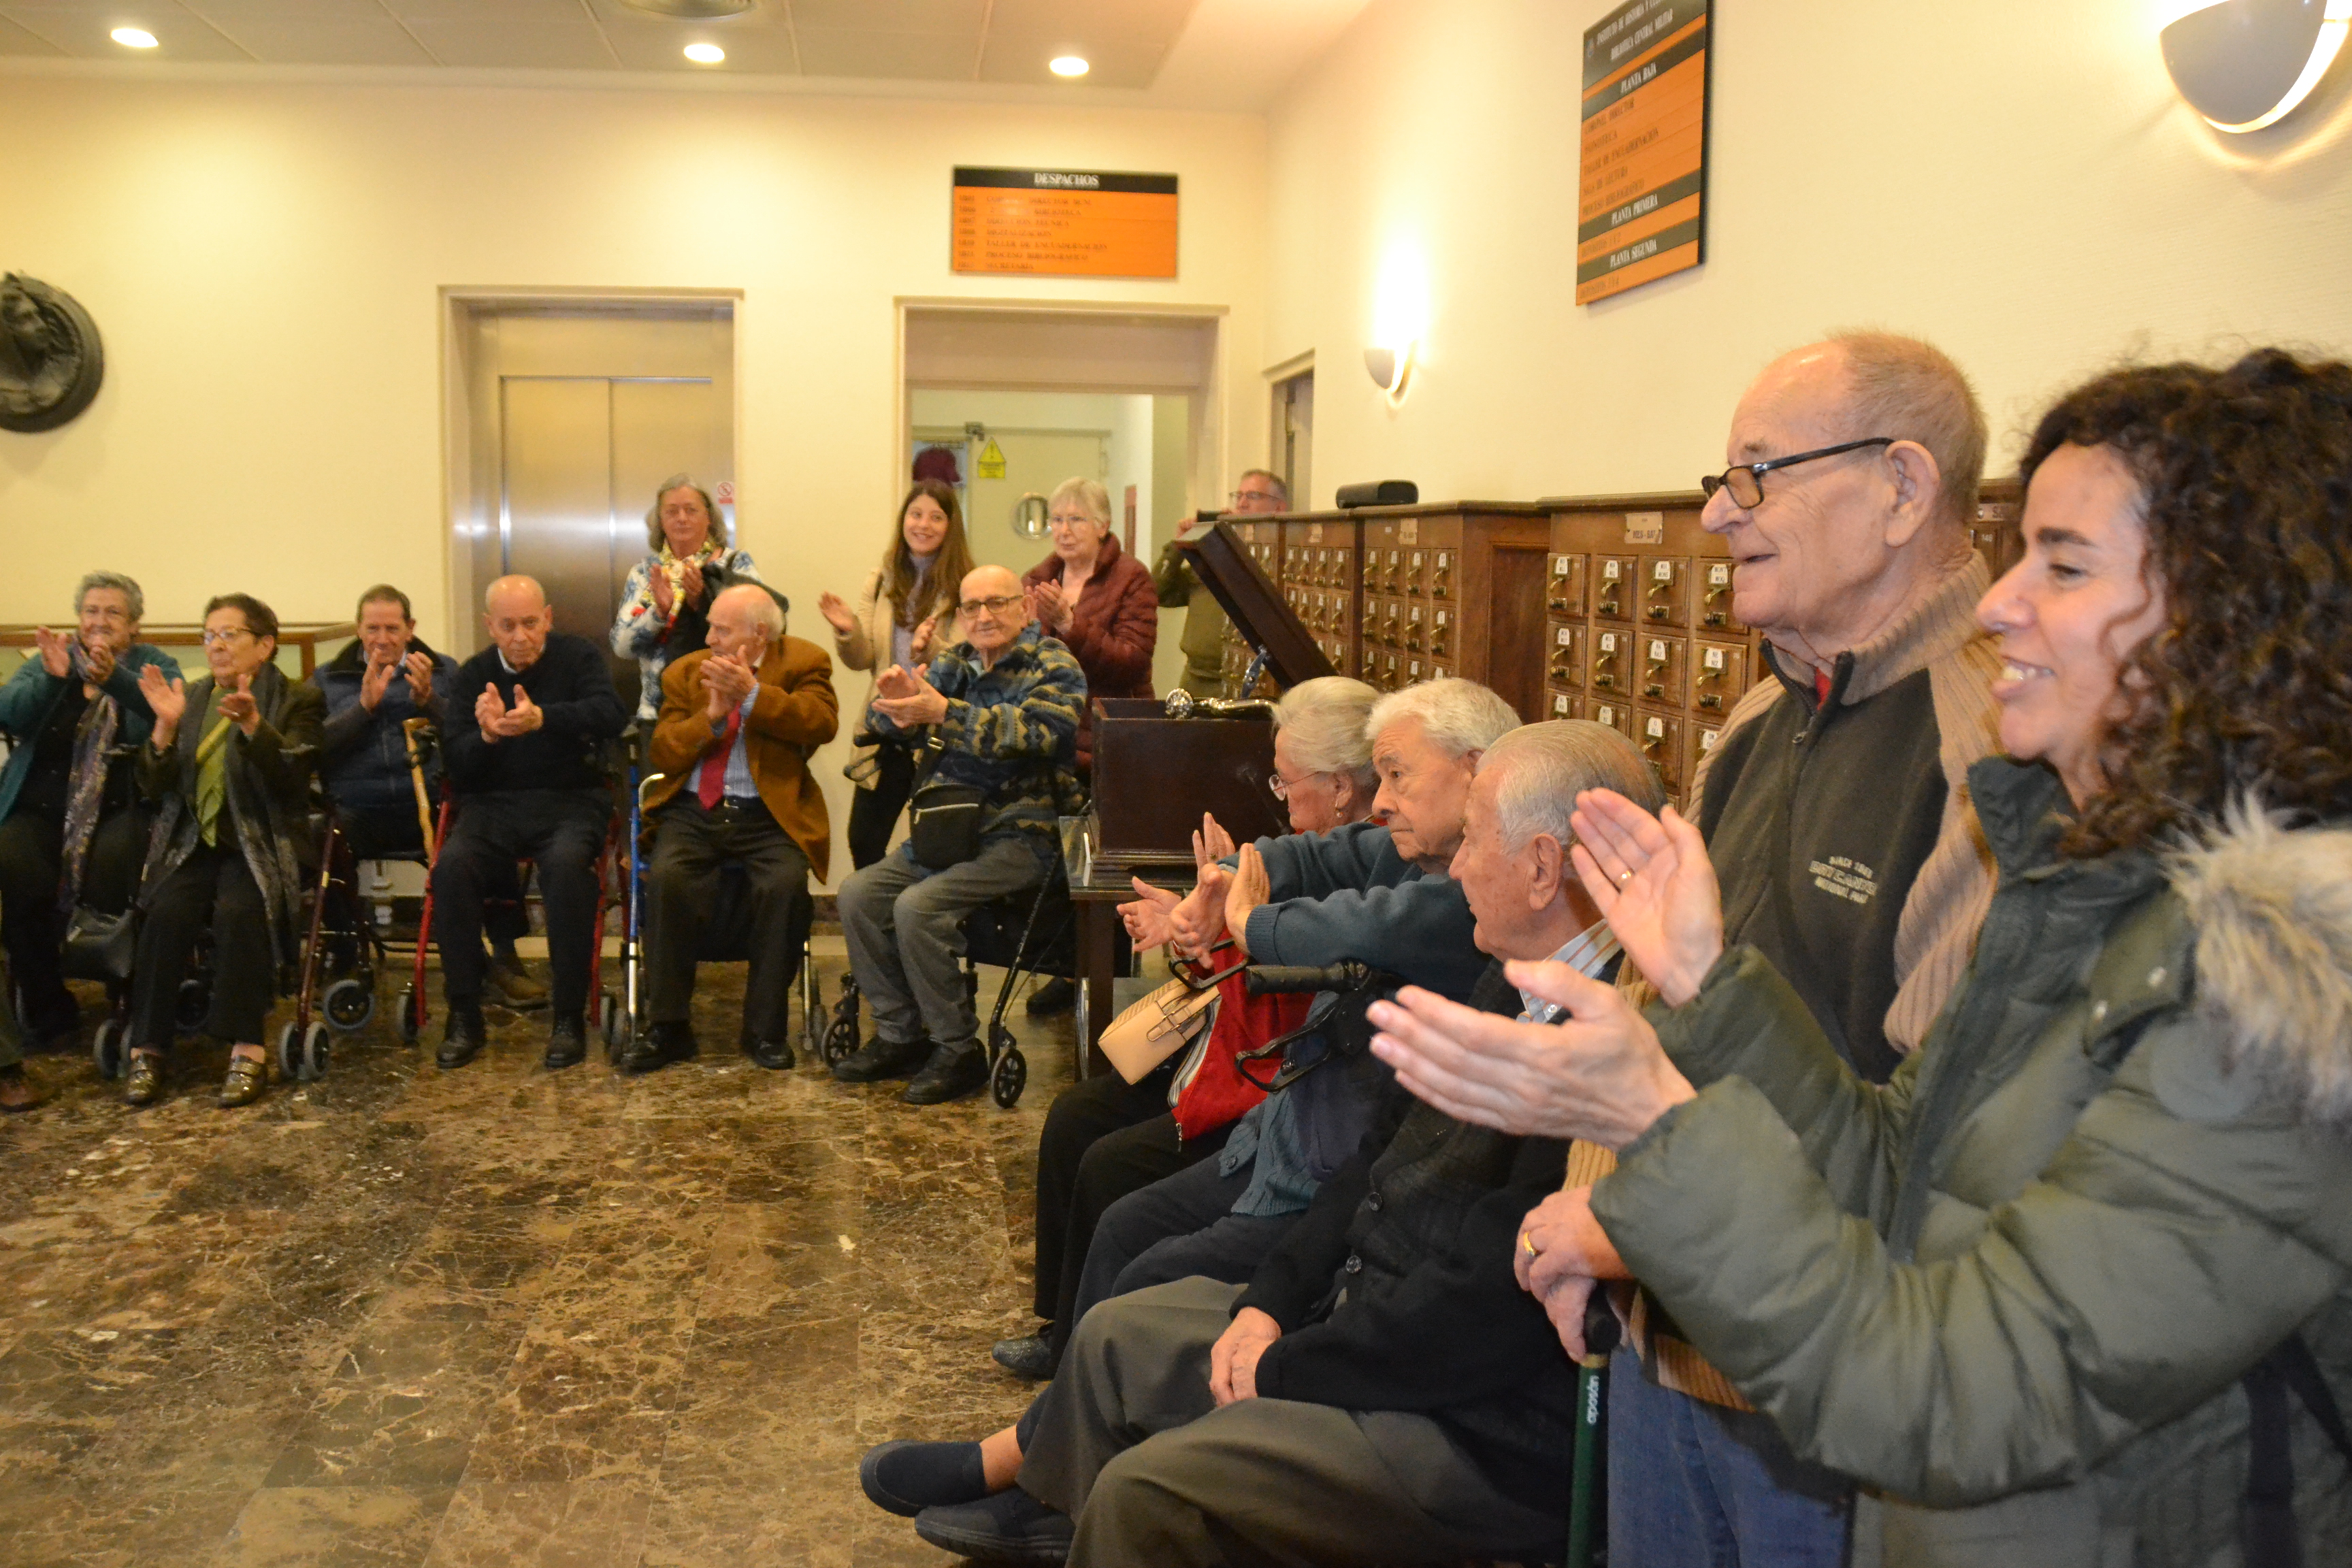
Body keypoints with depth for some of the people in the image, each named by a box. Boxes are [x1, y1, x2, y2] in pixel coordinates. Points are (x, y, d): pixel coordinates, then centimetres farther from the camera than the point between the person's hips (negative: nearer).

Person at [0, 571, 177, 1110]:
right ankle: (47, 1009, -10)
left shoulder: (154, 665, 9)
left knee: (110, 865, -32)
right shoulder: (46, 661, 15)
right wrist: (51, 678, -20)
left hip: (121, 807, -2)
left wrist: (113, 678, -29)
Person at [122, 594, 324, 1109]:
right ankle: (147, 1048, -19)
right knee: (167, 910, -26)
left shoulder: (297, 700, 4)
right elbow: (154, 788, 7)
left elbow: (291, 780, -12)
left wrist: (254, 724, -28)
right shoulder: (190, 698, 15)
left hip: (262, 844, -3)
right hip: (193, 843, 3)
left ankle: (248, 1050, -28)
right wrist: (166, 726, -9)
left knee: (238, 910, -32)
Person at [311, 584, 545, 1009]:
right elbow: (315, 747, 1)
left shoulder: (443, 671, 18)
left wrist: (428, 700, -9)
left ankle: (503, 956, -14)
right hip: (356, 811, 0)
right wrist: (364, 706, -8)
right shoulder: (327, 679, 18)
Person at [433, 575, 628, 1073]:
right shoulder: (473, 674, 11)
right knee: (452, 865, -28)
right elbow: (457, 768, 5)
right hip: (494, 803, 3)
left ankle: (569, 1017, -23)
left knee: (567, 863, -35)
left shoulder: (579, 656, 4)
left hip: (570, 800, -2)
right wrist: (486, 735, -18)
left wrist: (543, 718, -34)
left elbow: (612, 715, -17)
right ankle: (464, 1017, -16)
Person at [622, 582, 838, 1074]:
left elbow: (823, 722, -13)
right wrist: (712, 716, -10)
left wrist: (752, 694, -20)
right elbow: (661, 755, 6)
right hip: (693, 812, 2)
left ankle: (765, 1029, -15)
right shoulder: (685, 672, 15)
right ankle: (667, 1027, -16)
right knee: (667, 877, -28)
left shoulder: (803, 662, 6)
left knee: (784, 883, -31)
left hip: (767, 815, -2)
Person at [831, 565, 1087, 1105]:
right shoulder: (955, 662, 14)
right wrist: (897, 700, -22)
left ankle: (959, 1051, -11)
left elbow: (1036, 731, -25)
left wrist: (944, 712, -35)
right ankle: (900, 1036, 3)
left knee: (918, 907, -25)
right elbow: (894, 724, 4)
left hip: (1021, 834, -7)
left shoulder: (1054, 668, -5)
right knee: (858, 894, -8)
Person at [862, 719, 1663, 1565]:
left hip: (1482, 1431, -9)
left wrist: (1282, 1374, -15)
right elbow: (1389, 1152, 10)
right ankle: (1033, 1494, 43)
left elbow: (1489, 1295, -27)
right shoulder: (1519, 984, 4)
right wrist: (1270, 1299, -1)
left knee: (1147, 1490, -16)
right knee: (1121, 1333, 17)